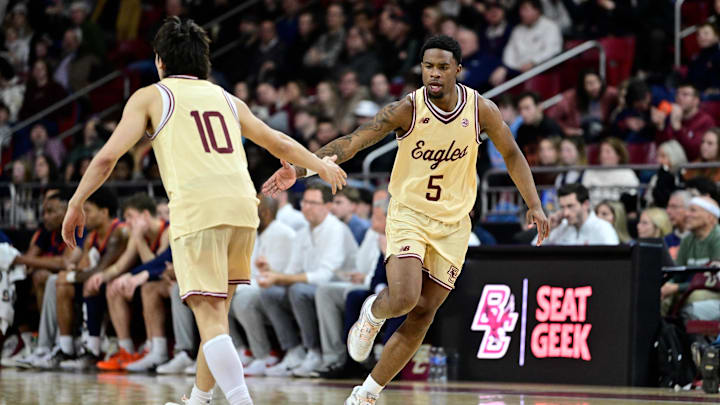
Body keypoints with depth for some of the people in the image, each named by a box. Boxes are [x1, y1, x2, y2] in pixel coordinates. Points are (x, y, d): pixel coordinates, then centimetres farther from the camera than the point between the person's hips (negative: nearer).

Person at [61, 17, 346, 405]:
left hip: (196, 208, -5)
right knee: (216, 309, 20)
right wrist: (321, 165, 51)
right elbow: (279, 143, 35)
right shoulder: (226, 99, 25)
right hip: (242, 203, 5)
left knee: (211, 318, -9)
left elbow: (107, 156, 3)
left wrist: (76, 204, 13)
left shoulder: (150, 96, 13)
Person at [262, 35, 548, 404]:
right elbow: (351, 142, -19)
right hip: (407, 215, -3)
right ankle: (371, 314, 13)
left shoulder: (481, 110, -7)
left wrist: (534, 204, 3)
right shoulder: (407, 109, -14)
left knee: (421, 317, 1)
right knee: (404, 298, -25)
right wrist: (299, 169, -31)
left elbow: (511, 155, 9)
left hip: (453, 224, 3)